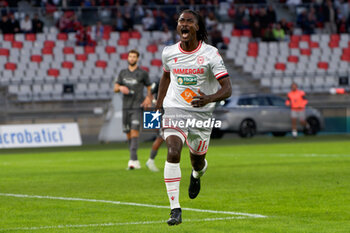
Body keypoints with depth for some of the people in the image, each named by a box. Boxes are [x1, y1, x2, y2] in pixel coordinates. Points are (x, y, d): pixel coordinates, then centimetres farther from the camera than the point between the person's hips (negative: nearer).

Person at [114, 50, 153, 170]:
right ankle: (135, 160, 19)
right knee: (128, 133, 7)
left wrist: (149, 99, -8)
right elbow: (115, 88, 11)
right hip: (126, 106, 5)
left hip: (137, 107, -5)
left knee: (134, 130, -17)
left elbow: (149, 88, 10)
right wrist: (121, 88, -12)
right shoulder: (123, 73, 12)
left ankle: (132, 159, -23)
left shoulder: (143, 73, 1)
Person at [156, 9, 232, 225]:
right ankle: (175, 209, -23)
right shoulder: (169, 53, -1)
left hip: (202, 113, 0)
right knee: (173, 152, -23)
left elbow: (227, 88, -16)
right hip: (174, 110, 0)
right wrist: (158, 106, 23)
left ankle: (196, 176, 55)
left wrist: (209, 99, -36)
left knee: (197, 161, 13)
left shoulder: (210, 54, -11)